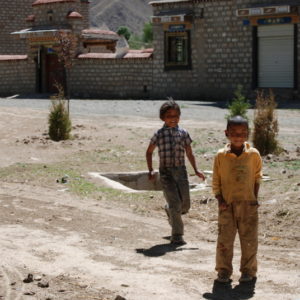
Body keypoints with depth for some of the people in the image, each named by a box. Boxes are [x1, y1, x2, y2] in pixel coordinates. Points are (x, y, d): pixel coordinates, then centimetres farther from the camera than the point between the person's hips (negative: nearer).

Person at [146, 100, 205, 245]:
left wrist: (196, 170, 5)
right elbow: (149, 152, 11)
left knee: (185, 205, 3)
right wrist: (150, 170, 2)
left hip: (180, 170, 3)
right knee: (175, 204, -9)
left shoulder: (183, 133, 6)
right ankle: (177, 236, 0)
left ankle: (169, 209, 38)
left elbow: (189, 153, 14)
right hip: (166, 172, -3)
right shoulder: (159, 134, 1)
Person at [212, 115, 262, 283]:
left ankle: (249, 270, 18)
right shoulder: (221, 156, -2)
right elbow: (216, 181, 3)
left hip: (248, 204, 0)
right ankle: (224, 271, 13)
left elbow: (257, 177, 8)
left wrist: (255, 198, 1)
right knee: (224, 239, 2)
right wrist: (220, 200, -6)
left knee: (249, 239, 5)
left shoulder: (253, 154, -1)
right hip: (227, 205, 0)